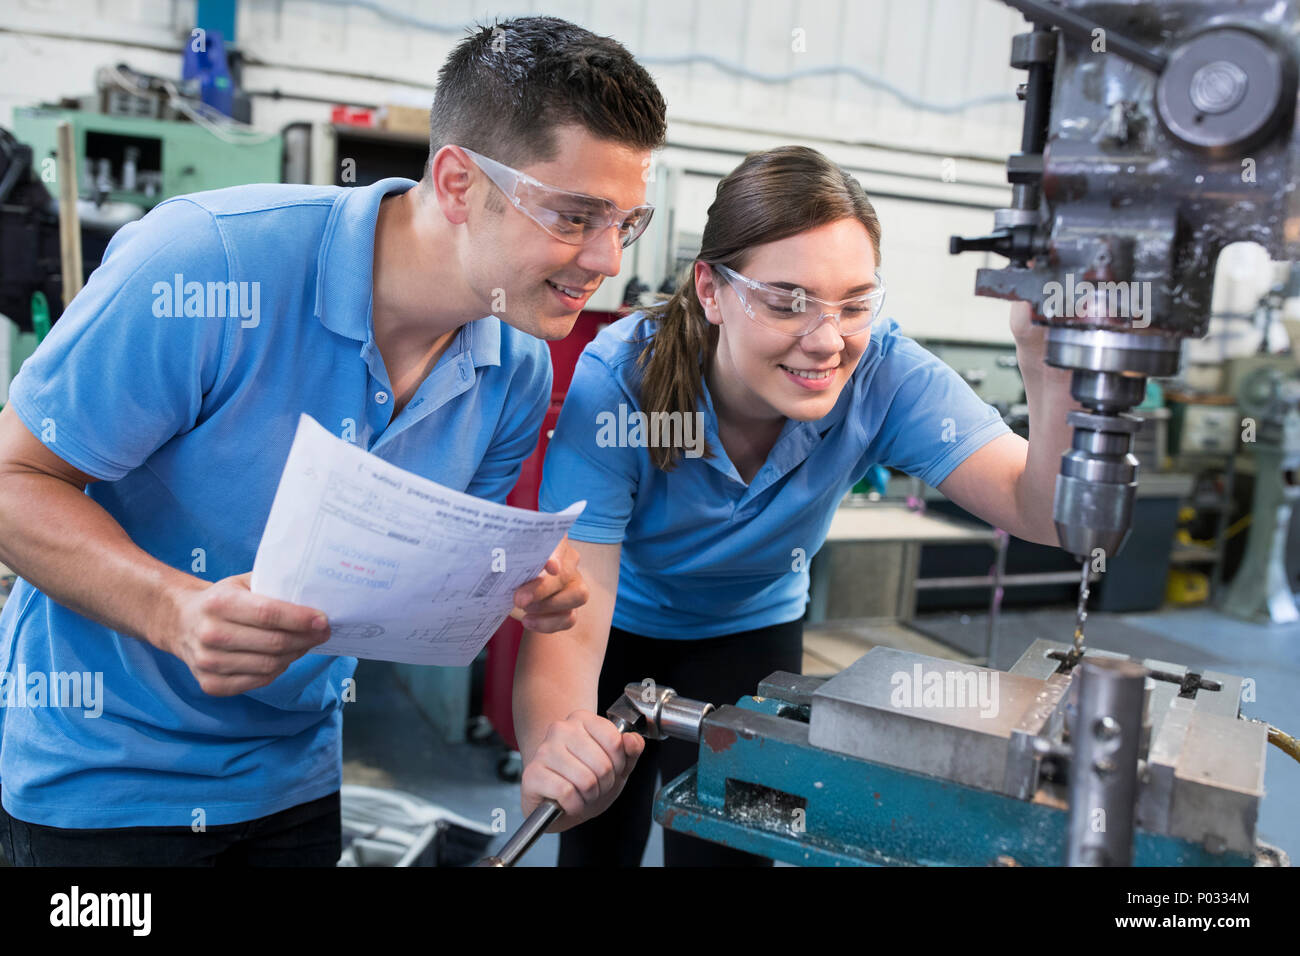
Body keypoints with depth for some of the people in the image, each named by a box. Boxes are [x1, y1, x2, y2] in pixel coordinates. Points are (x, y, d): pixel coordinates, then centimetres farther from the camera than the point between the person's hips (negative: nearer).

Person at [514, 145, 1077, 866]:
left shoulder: (883, 377, -26)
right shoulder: (620, 380, -33)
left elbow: (1042, 514, -33)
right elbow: (570, 620, -37)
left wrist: (1052, 373, -52)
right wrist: (552, 745, -58)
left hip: (748, 633, 2)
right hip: (621, 629, -1)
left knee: (724, 849, -1)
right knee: (594, 846, 10)